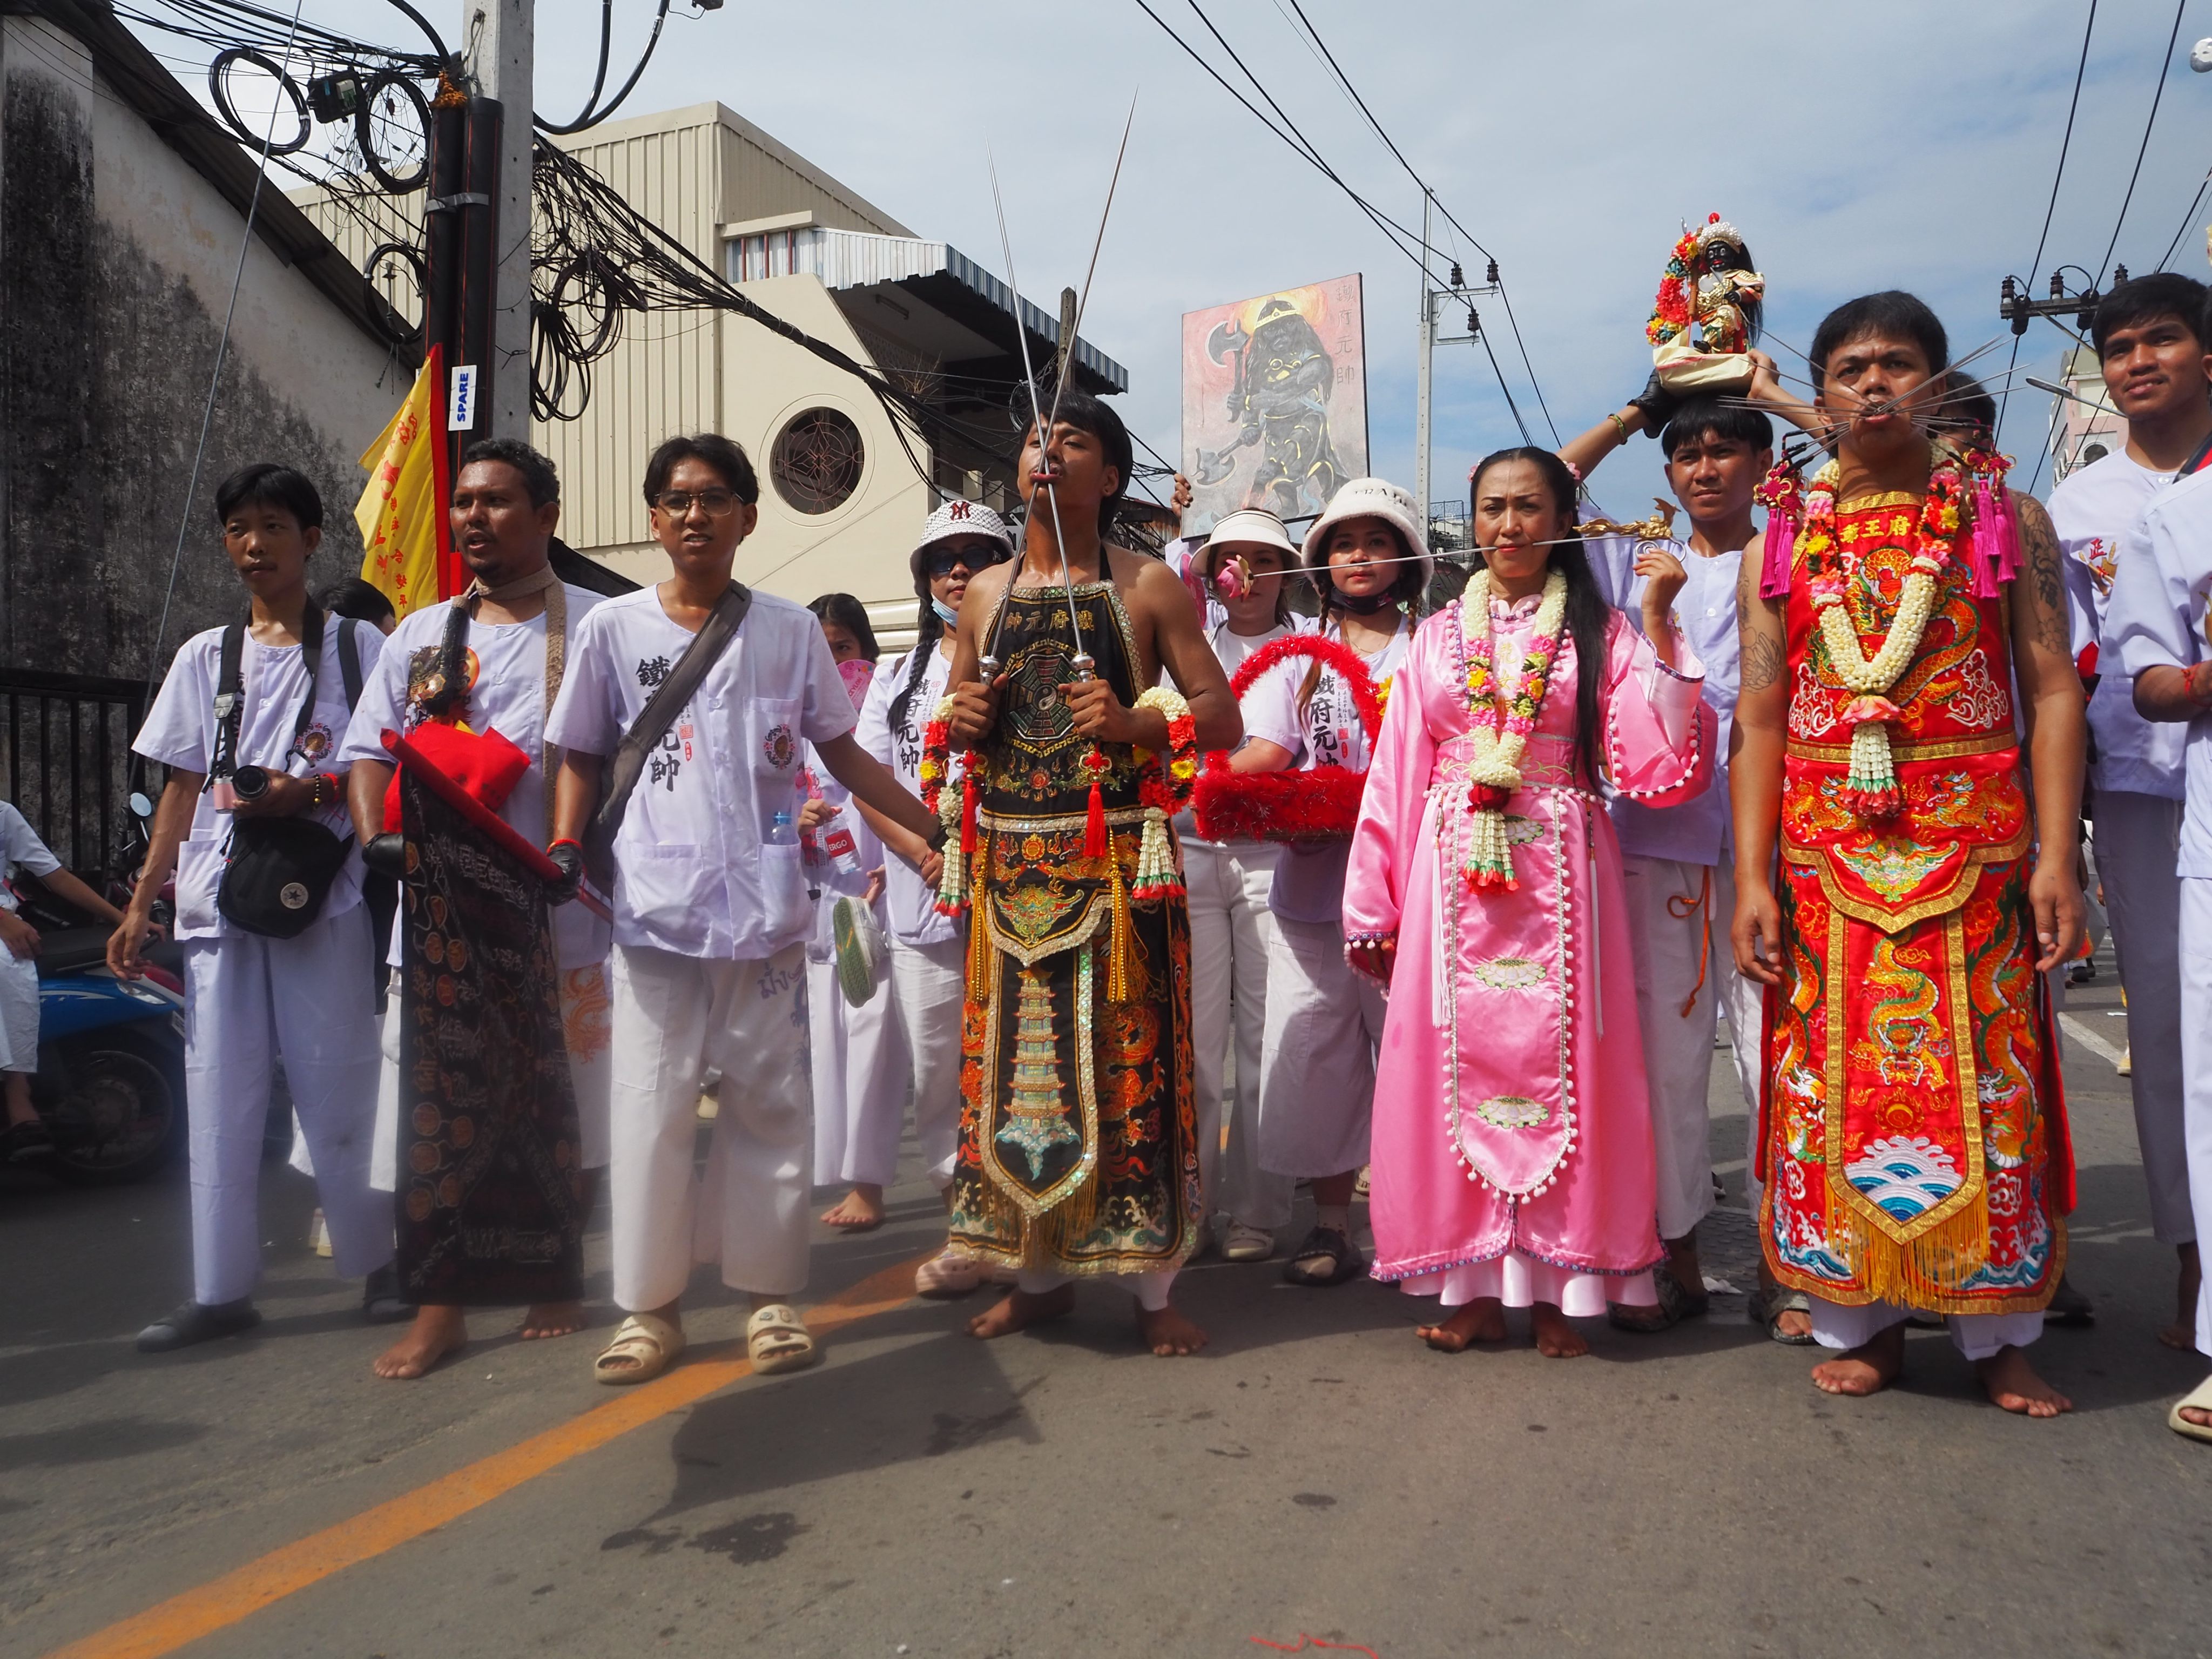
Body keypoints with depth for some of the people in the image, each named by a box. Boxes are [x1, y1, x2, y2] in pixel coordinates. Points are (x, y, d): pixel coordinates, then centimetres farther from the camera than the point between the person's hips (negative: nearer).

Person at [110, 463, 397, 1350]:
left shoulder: (357, 645, 5)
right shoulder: (203, 656, 14)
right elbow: (183, 789, 14)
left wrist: (308, 792, -14)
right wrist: (141, 904, 9)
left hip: (324, 900, -3)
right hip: (217, 902, 3)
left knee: (339, 1089, -1)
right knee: (219, 1096, 4)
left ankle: (375, 1262, 14)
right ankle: (221, 1290, 11)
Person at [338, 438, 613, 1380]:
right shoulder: (421, 636, 15)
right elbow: (370, 749, 13)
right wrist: (376, 837, -5)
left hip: (558, 912, -3)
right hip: (439, 912, 3)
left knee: (558, 1108, 6)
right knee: (434, 1106, 1)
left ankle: (555, 1276, 23)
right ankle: (440, 1304, 9)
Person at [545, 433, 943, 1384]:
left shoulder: (790, 631, 7)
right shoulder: (614, 629, 6)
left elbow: (844, 758, 12)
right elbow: (582, 760, 11)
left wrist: (940, 828, 7)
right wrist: (564, 850, -5)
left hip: (766, 909, 1)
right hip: (653, 908, 0)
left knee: (770, 1104, 5)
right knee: (650, 1108, 2)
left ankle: (770, 1294, 18)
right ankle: (649, 1306, 15)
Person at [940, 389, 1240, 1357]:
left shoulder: (1147, 585, 3)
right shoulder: (985, 593, 15)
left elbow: (1222, 716, 0)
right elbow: (952, 720, 23)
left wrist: (1133, 720, -18)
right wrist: (961, 720, -1)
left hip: (1113, 862, -4)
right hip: (1008, 862, 4)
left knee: (1124, 1059, -3)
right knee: (1011, 1059, 6)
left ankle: (1151, 1283, 9)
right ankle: (1040, 1273, 21)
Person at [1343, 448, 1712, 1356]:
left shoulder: (1599, 633, 7)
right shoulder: (1438, 635, 12)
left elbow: (1655, 767, -6)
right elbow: (1395, 777, 9)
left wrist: (1657, 624, -8)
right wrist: (1376, 908, 5)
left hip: (1558, 877, -2)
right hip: (1454, 875, 2)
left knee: (1556, 1065, -2)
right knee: (1457, 1063, 2)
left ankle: (1554, 1288, 11)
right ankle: (1477, 1285, 14)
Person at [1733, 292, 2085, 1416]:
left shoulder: (2004, 518, 6)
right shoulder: (1784, 543, 9)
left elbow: (2051, 689, 1)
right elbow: (1758, 722, 5)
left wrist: (2056, 853, -9)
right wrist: (1752, 880, -3)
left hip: (1974, 849, -1)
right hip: (1827, 855, 1)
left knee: (1983, 1089, 3)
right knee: (1835, 1084, 4)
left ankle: (1997, 1331, 18)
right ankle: (1861, 1320, 17)